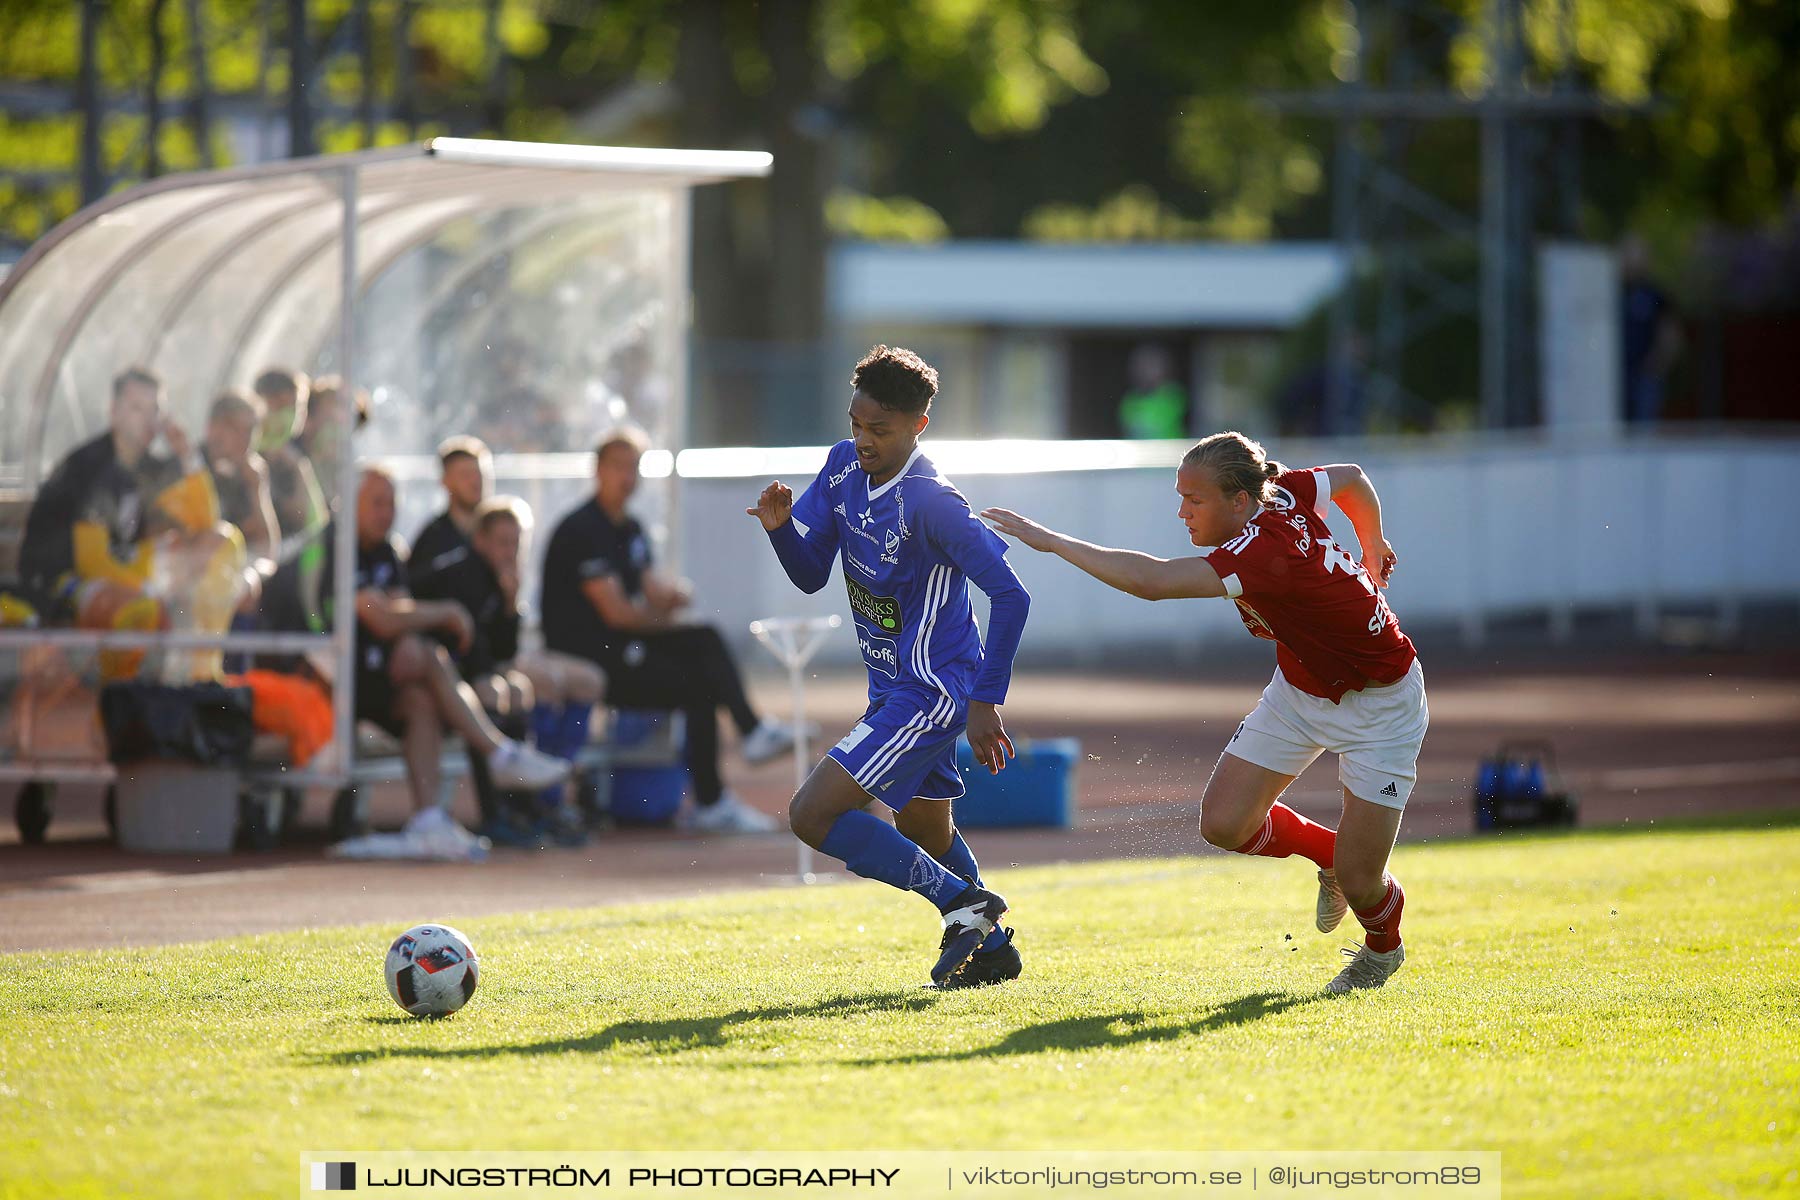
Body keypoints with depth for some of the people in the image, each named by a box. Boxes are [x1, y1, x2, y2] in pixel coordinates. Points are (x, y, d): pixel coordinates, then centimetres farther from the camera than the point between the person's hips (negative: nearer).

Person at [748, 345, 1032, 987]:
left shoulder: (930, 502, -25)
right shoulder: (843, 467, 0)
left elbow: (1010, 595, -23)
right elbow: (811, 574, 7)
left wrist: (984, 701, -22)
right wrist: (780, 528, -15)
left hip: (930, 690, -9)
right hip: (895, 688, 9)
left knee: (814, 814, -15)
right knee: (923, 835, 25)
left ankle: (964, 902, -9)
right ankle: (992, 949, 42)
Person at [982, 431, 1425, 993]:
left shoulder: (1263, 554, -38)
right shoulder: (1283, 493, -13)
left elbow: (1148, 580, -46)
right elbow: (1352, 478, 7)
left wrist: (1049, 540, -39)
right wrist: (1371, 550, 25)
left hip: (1377, 704, -8)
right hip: (1299, 689, 8)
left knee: (1357, 882, -6)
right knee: (1224, 824, -4)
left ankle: (1384, 946, 30)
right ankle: (1328, 852, 25)